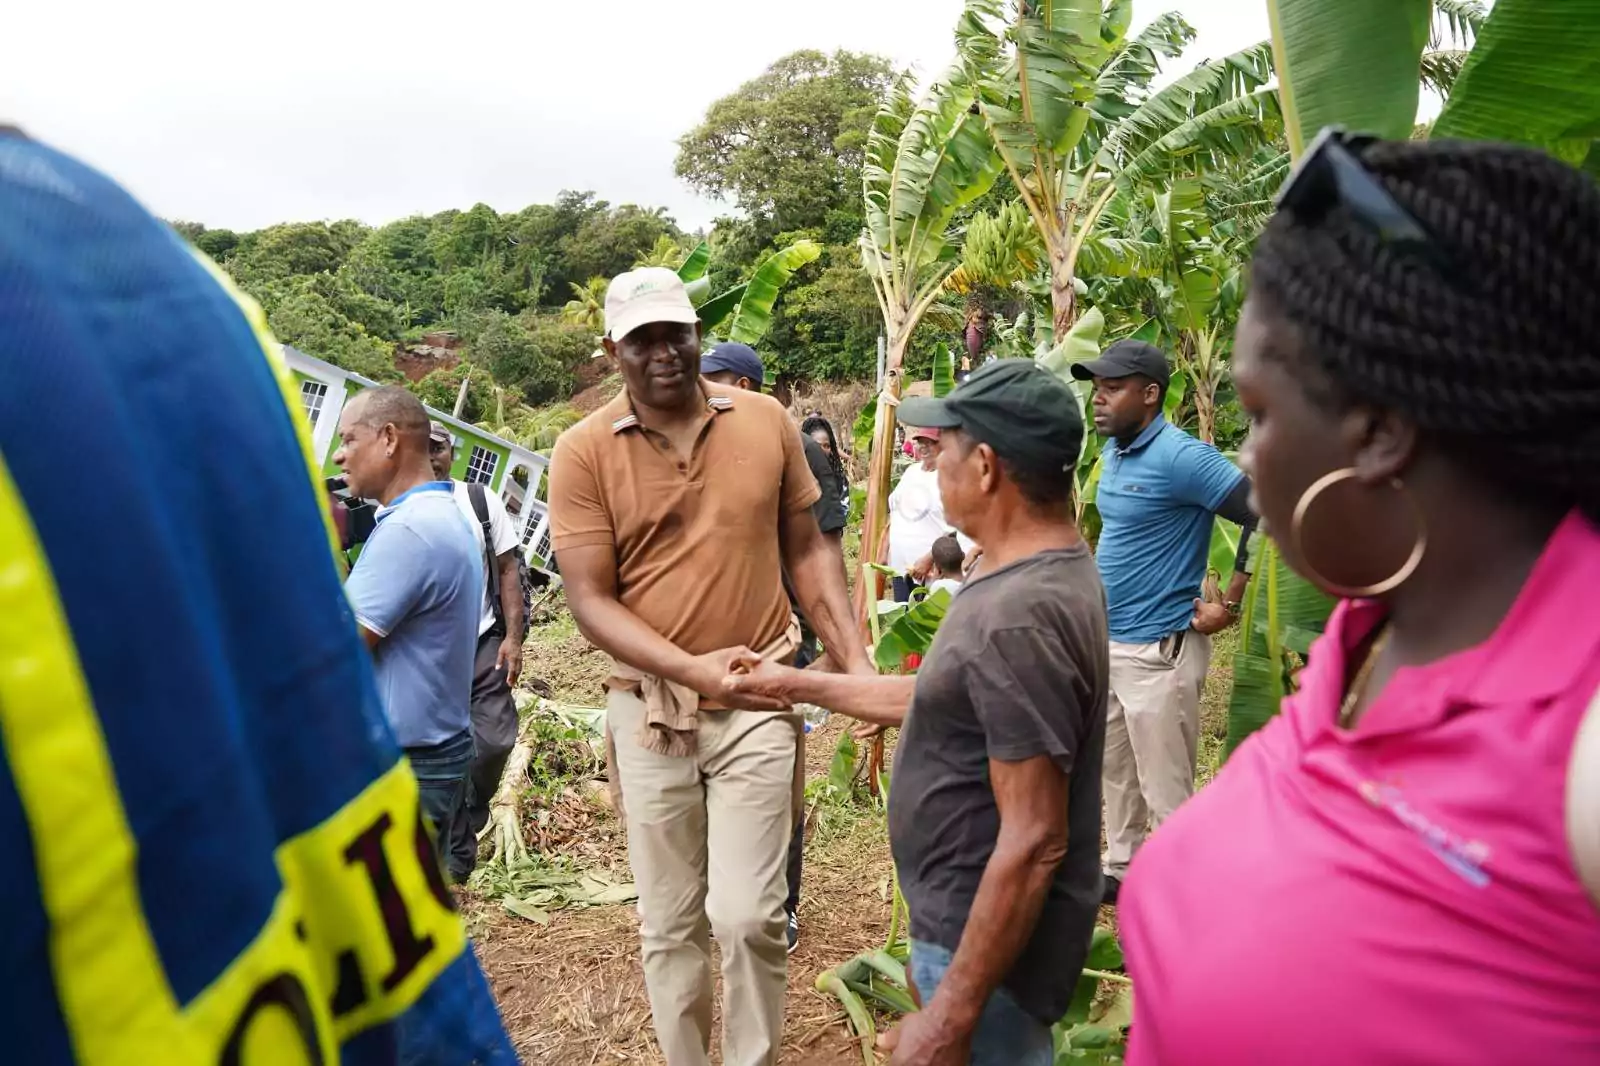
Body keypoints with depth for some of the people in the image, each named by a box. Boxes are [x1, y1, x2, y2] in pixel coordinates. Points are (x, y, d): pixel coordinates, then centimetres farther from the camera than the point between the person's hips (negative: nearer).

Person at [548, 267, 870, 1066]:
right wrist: (691, 668, -22)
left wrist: (854, 660, -1)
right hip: (648, 710, 0)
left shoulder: (767, 422, -1)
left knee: (747, 914, 0)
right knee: (668, 922, 13)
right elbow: (590, 601, -9)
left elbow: (806, 550, 7)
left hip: (756, 705, 0)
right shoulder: (582, 452, -7)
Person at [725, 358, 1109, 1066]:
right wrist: (795, 684, 17)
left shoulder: (1019, 616, -30)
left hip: (989, 943, -9)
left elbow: (1033, 842, -29)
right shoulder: (1048, 571, 3)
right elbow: (942, 700, 13)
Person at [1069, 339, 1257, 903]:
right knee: (1117, 772, 21)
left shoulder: (1180, 457, -19)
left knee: (1167, 792, 1)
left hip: (1158, 649, -9)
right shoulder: (1113, 453, 8)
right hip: (1108, 640, 9)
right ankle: (1121, 871, 37)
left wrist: (1229, 606, -18)